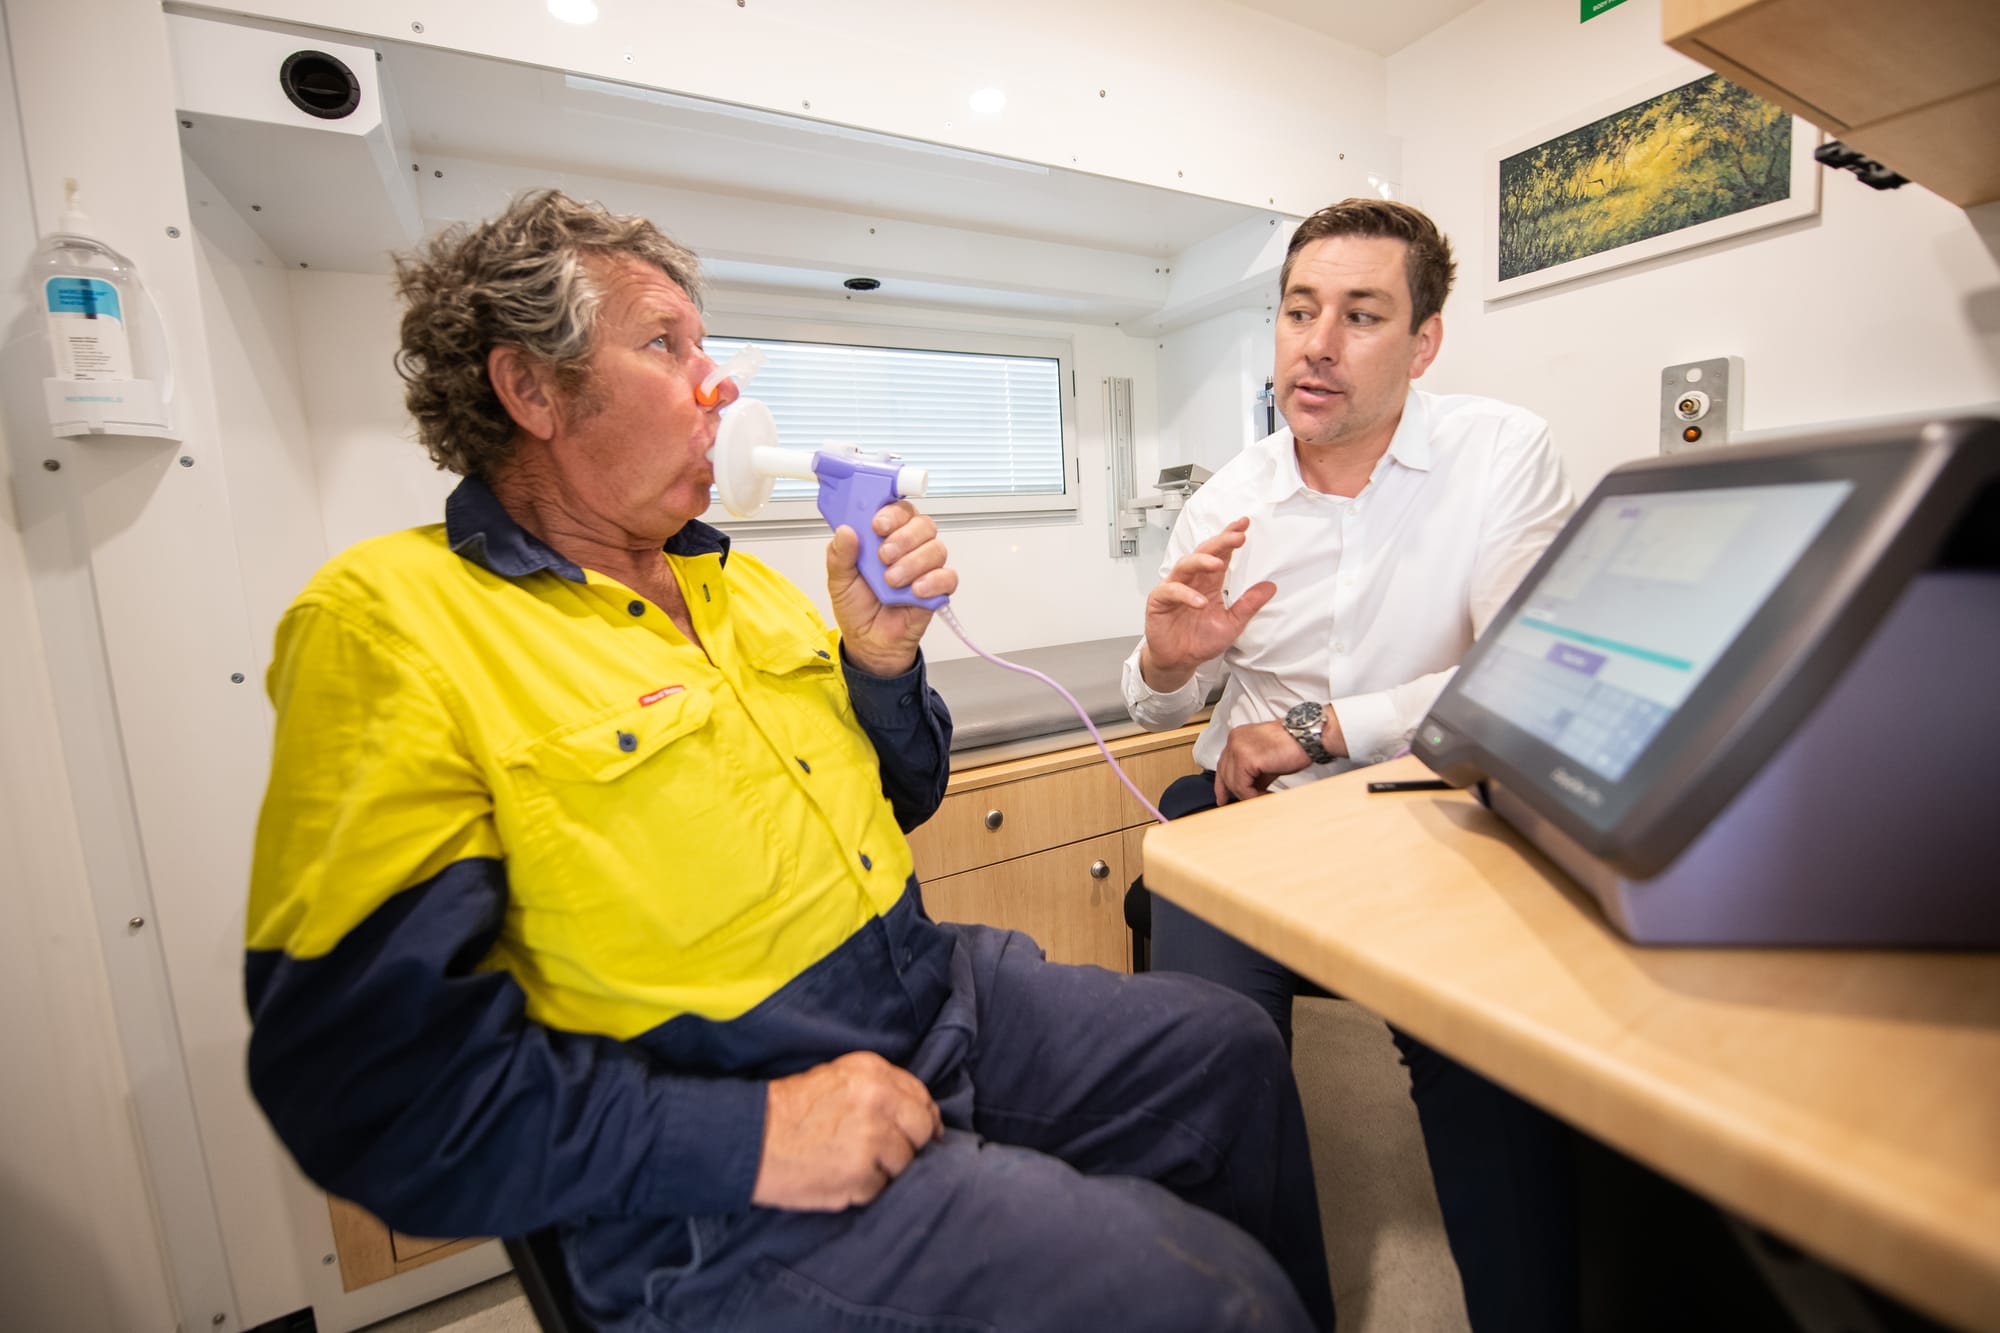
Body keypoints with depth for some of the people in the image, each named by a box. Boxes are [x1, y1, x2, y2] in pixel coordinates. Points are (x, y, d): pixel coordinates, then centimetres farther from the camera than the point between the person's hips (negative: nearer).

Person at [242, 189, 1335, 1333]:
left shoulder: (738, 582, 9)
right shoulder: (388, 622, -13)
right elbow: (371, 1073, -17)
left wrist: (882, 658, -5)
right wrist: (744, 1132, -23)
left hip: (941, 986, 8)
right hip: (716, 1187, -7)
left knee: (1233, 1048, 11)